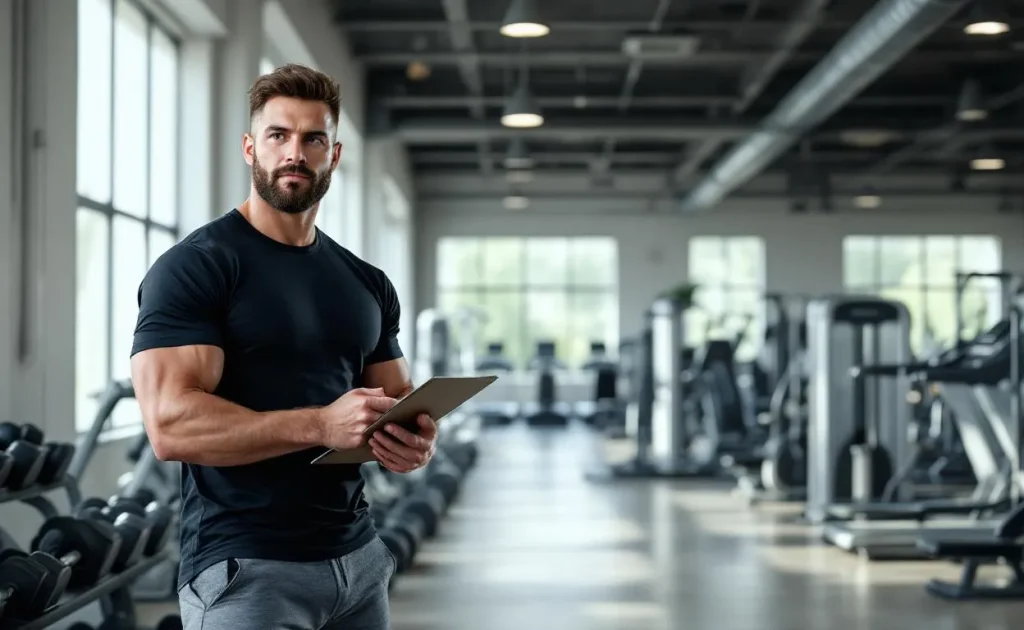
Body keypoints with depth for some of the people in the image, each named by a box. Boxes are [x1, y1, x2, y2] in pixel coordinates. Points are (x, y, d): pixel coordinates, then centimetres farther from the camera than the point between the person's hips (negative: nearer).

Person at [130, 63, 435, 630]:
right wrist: (319, 424, -27)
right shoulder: (194, 266, -9)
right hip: (245, 569, -6)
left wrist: (417, 441, -9)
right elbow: (170, 423, -19)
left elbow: (399, 403, 15)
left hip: (359, 558, 7)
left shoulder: (367, 284, 11)